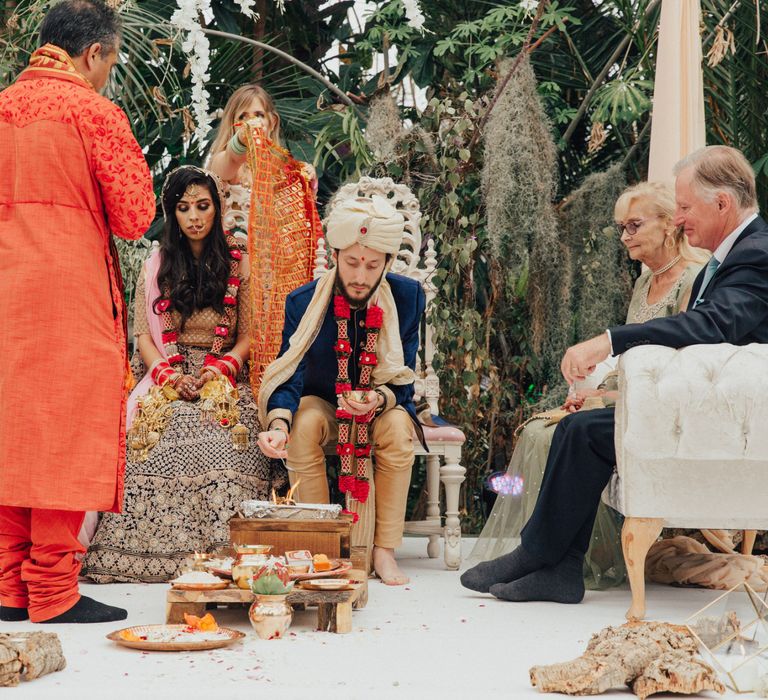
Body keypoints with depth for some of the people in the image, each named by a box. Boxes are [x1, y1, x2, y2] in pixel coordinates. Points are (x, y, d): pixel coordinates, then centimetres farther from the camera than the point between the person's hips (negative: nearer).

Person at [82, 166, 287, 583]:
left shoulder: (238, 266, 13)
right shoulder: (155, 267, 17)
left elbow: (249, 335, 9)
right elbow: (143, 335, 10)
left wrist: (220, 369, -10)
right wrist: (169, 373, -9)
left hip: (223, 379, -1)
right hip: (168, 377, 1)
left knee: (224, 436, -34)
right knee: (162, 426, -32)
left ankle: (223, 550, -35)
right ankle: (158, 548, -29)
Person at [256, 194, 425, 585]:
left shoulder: (408, 298, -14)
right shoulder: (303, 302, -16)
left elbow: (402, 384, -12)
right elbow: (289, 377, -22)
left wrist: (379, 400, -36)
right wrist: (279, 423, -44)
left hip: (383, 407, 0)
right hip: (320, 403, 0)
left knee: (398, 428, -32)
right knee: (302, 426, -32)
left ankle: (384, 551, -23)